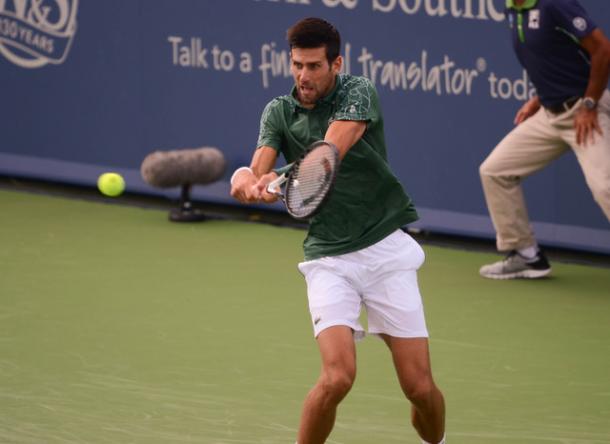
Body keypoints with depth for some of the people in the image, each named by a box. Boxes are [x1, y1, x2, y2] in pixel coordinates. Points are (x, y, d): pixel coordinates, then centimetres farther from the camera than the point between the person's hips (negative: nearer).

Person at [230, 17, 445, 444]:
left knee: (420, 387, -2)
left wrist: (279, 180, -41)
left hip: (386, 248, -1)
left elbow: (331, 153, -24)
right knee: (338, 376, -21)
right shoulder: (279, 112, 5)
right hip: (329, 258, 1)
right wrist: (247, 180, -35)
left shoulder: (358, 92, -6)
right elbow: (259, 169, -10)